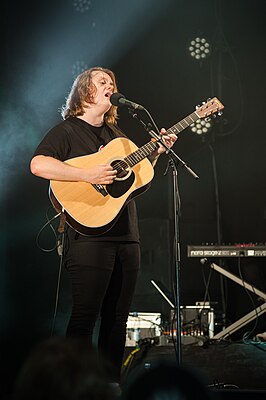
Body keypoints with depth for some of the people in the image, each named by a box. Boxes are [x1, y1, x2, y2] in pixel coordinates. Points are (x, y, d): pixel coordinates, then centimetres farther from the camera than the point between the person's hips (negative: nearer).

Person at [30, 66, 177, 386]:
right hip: (90, 237, -7)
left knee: (117, 318, 9)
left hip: (126, 237, 7)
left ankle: (111, 383, 17)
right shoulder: (67, 130, -1)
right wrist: (89, 174, -22)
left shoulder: (116, 134, 22)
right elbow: (38, 165, -17)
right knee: (84, 317, -7)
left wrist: (156, 152, 12)